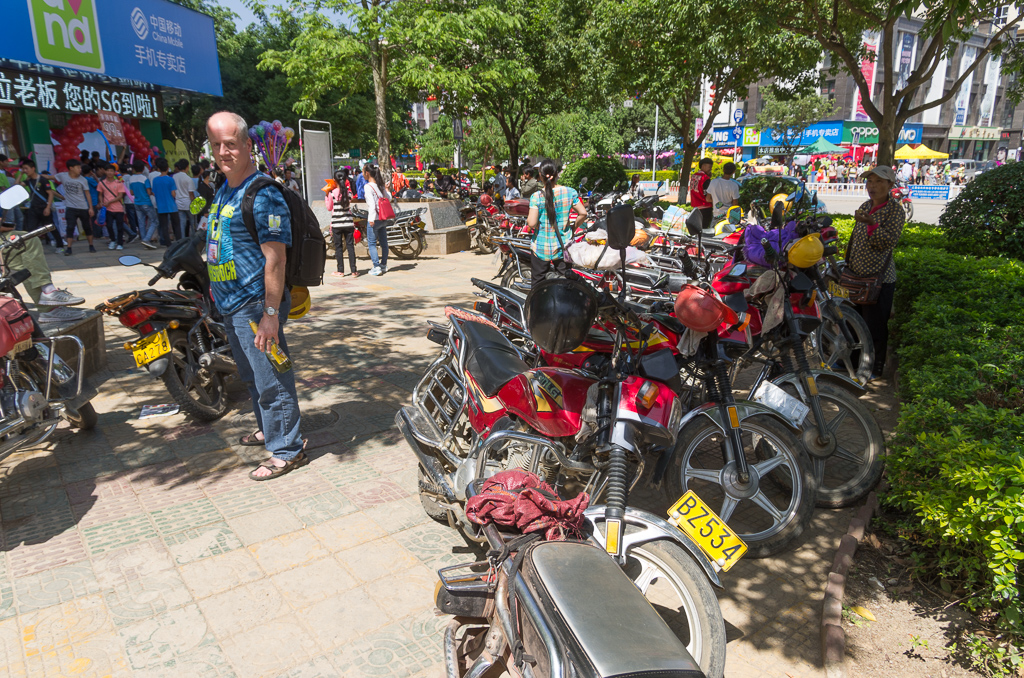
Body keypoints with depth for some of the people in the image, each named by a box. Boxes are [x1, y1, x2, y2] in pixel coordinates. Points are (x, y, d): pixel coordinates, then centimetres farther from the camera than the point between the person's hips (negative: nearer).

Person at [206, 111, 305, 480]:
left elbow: (275, 257, -22)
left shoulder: (263, 193, -17)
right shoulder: (222, 191, 13)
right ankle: (267, 428, 42)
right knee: (251, 377, 23)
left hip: (255, 306, -10)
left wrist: (271, 313, -25)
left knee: (271, 380, -1)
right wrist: (216, 295, 23)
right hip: (230, 306, 10)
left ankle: (287, 450, 12)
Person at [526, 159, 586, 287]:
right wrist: (573, 227, 12)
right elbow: (583, 213, -4)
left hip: (541, 248, -2)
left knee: (538, 283, 11)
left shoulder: (536, 197, -15)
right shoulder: (570, 192, -6)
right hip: (563, 246, 3)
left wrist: (527, 219, 3)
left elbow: (532, 223, -19)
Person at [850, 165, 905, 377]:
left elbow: (889, 242, -22)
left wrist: (871, 224, -35)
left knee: (875, 327, 1)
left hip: (879, 278, -7)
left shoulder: (895, 210, -12)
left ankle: (875, 366, 15)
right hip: (857, 276, 7)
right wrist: (848, 263, 20)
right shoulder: (865, 207, 10)